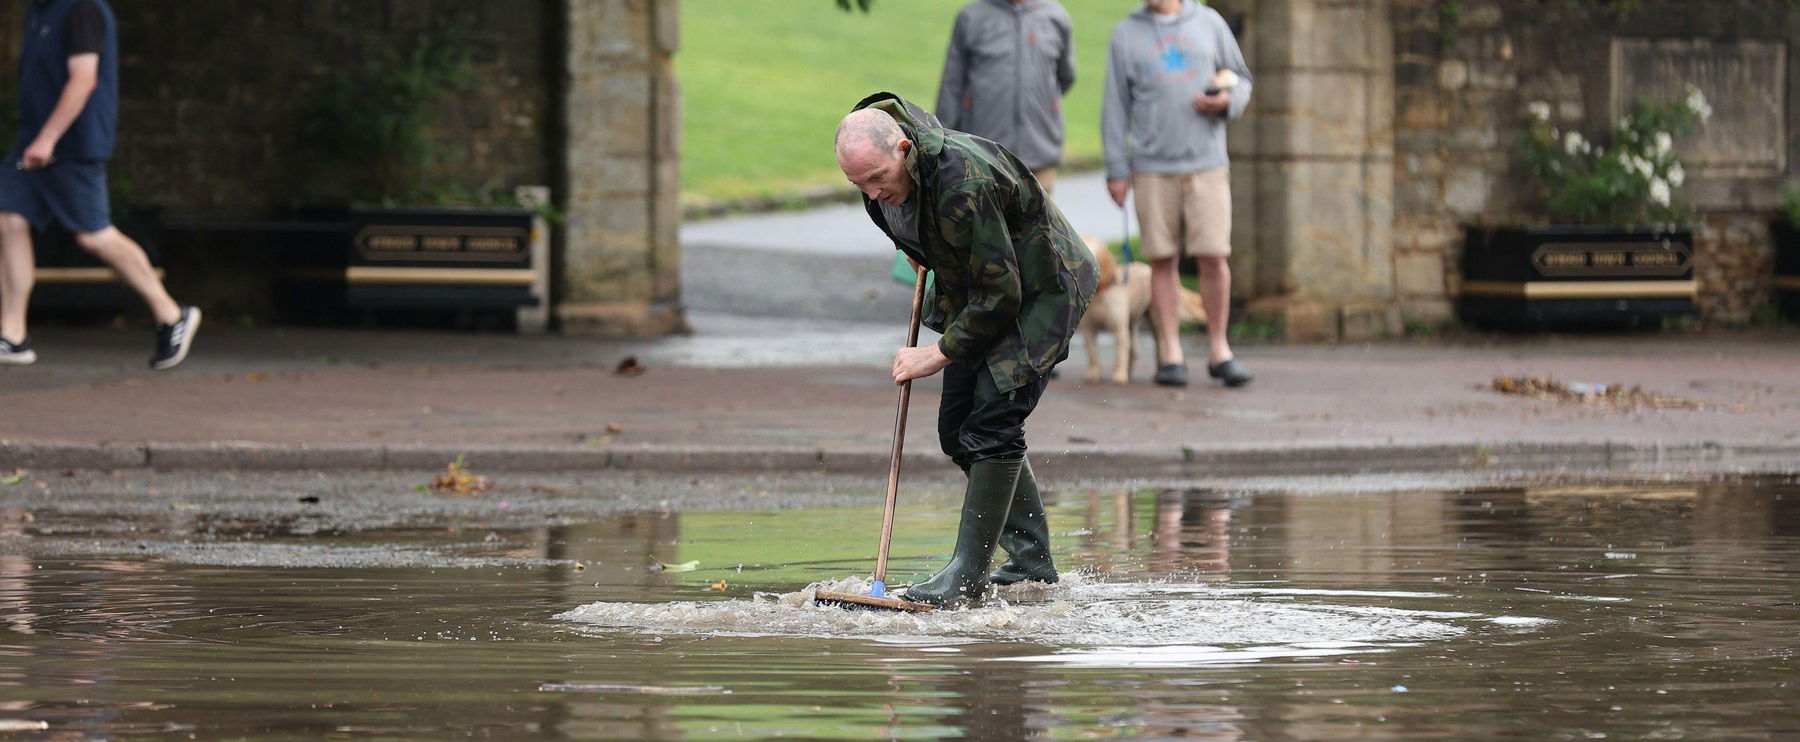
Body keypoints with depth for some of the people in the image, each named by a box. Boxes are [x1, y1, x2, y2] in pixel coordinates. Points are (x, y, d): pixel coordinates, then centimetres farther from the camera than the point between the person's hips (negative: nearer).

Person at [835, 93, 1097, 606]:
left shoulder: (963, 183, -37)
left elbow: (1000, 295, -31)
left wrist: (940, 354, -21)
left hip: (1040, 289, -9)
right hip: (973, 289, 9)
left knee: (993, 419, -19)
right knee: (958, 429, 7)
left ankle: (969, 570, -17)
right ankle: (1032, 560, 15)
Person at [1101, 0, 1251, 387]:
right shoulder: (1127, 34, 7)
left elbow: (1241, 79, 16)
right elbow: (1115, 105, 7)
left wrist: (1227, 102, -7)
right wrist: (1116, 169, 2)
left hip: (1207, 163, 0)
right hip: (1152, 167, 0)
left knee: (1214, 257, -6)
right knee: (1162, 260, 0)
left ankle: (1218, 350, 4)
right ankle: (1170, 354, 6)